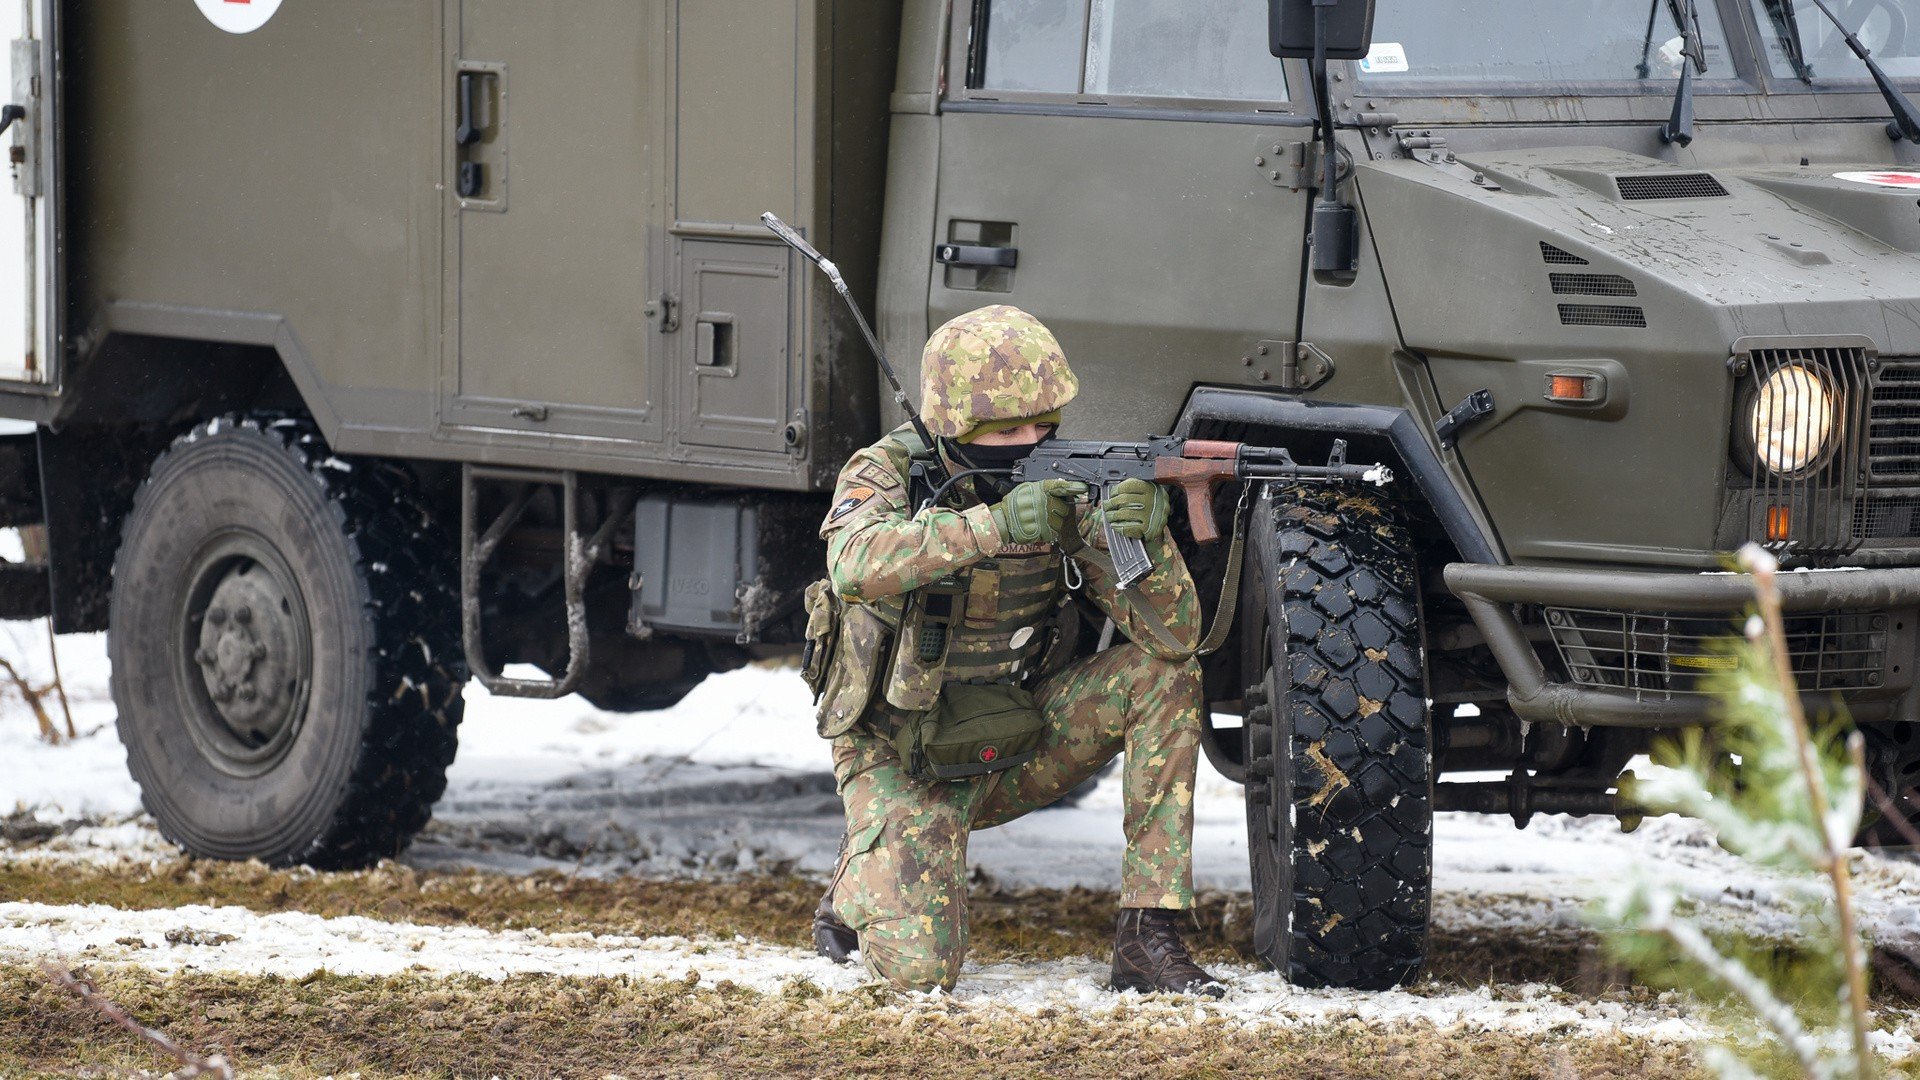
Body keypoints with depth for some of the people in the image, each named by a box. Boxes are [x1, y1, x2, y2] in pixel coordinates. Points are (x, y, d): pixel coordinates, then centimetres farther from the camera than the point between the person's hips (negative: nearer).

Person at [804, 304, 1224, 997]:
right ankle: (861, 887, 14)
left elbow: (1173, 633, -15)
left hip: (1017, 748, 4)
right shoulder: (888, 474, -16)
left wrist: (1146, 540, -35)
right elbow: (857, 565, -41)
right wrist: (997, 525, -49)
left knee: (1167, 675, -18)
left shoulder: (1069, 491, -8)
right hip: (906, 760, -4)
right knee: (919, 968, -24)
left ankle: (1147, 939, -15)